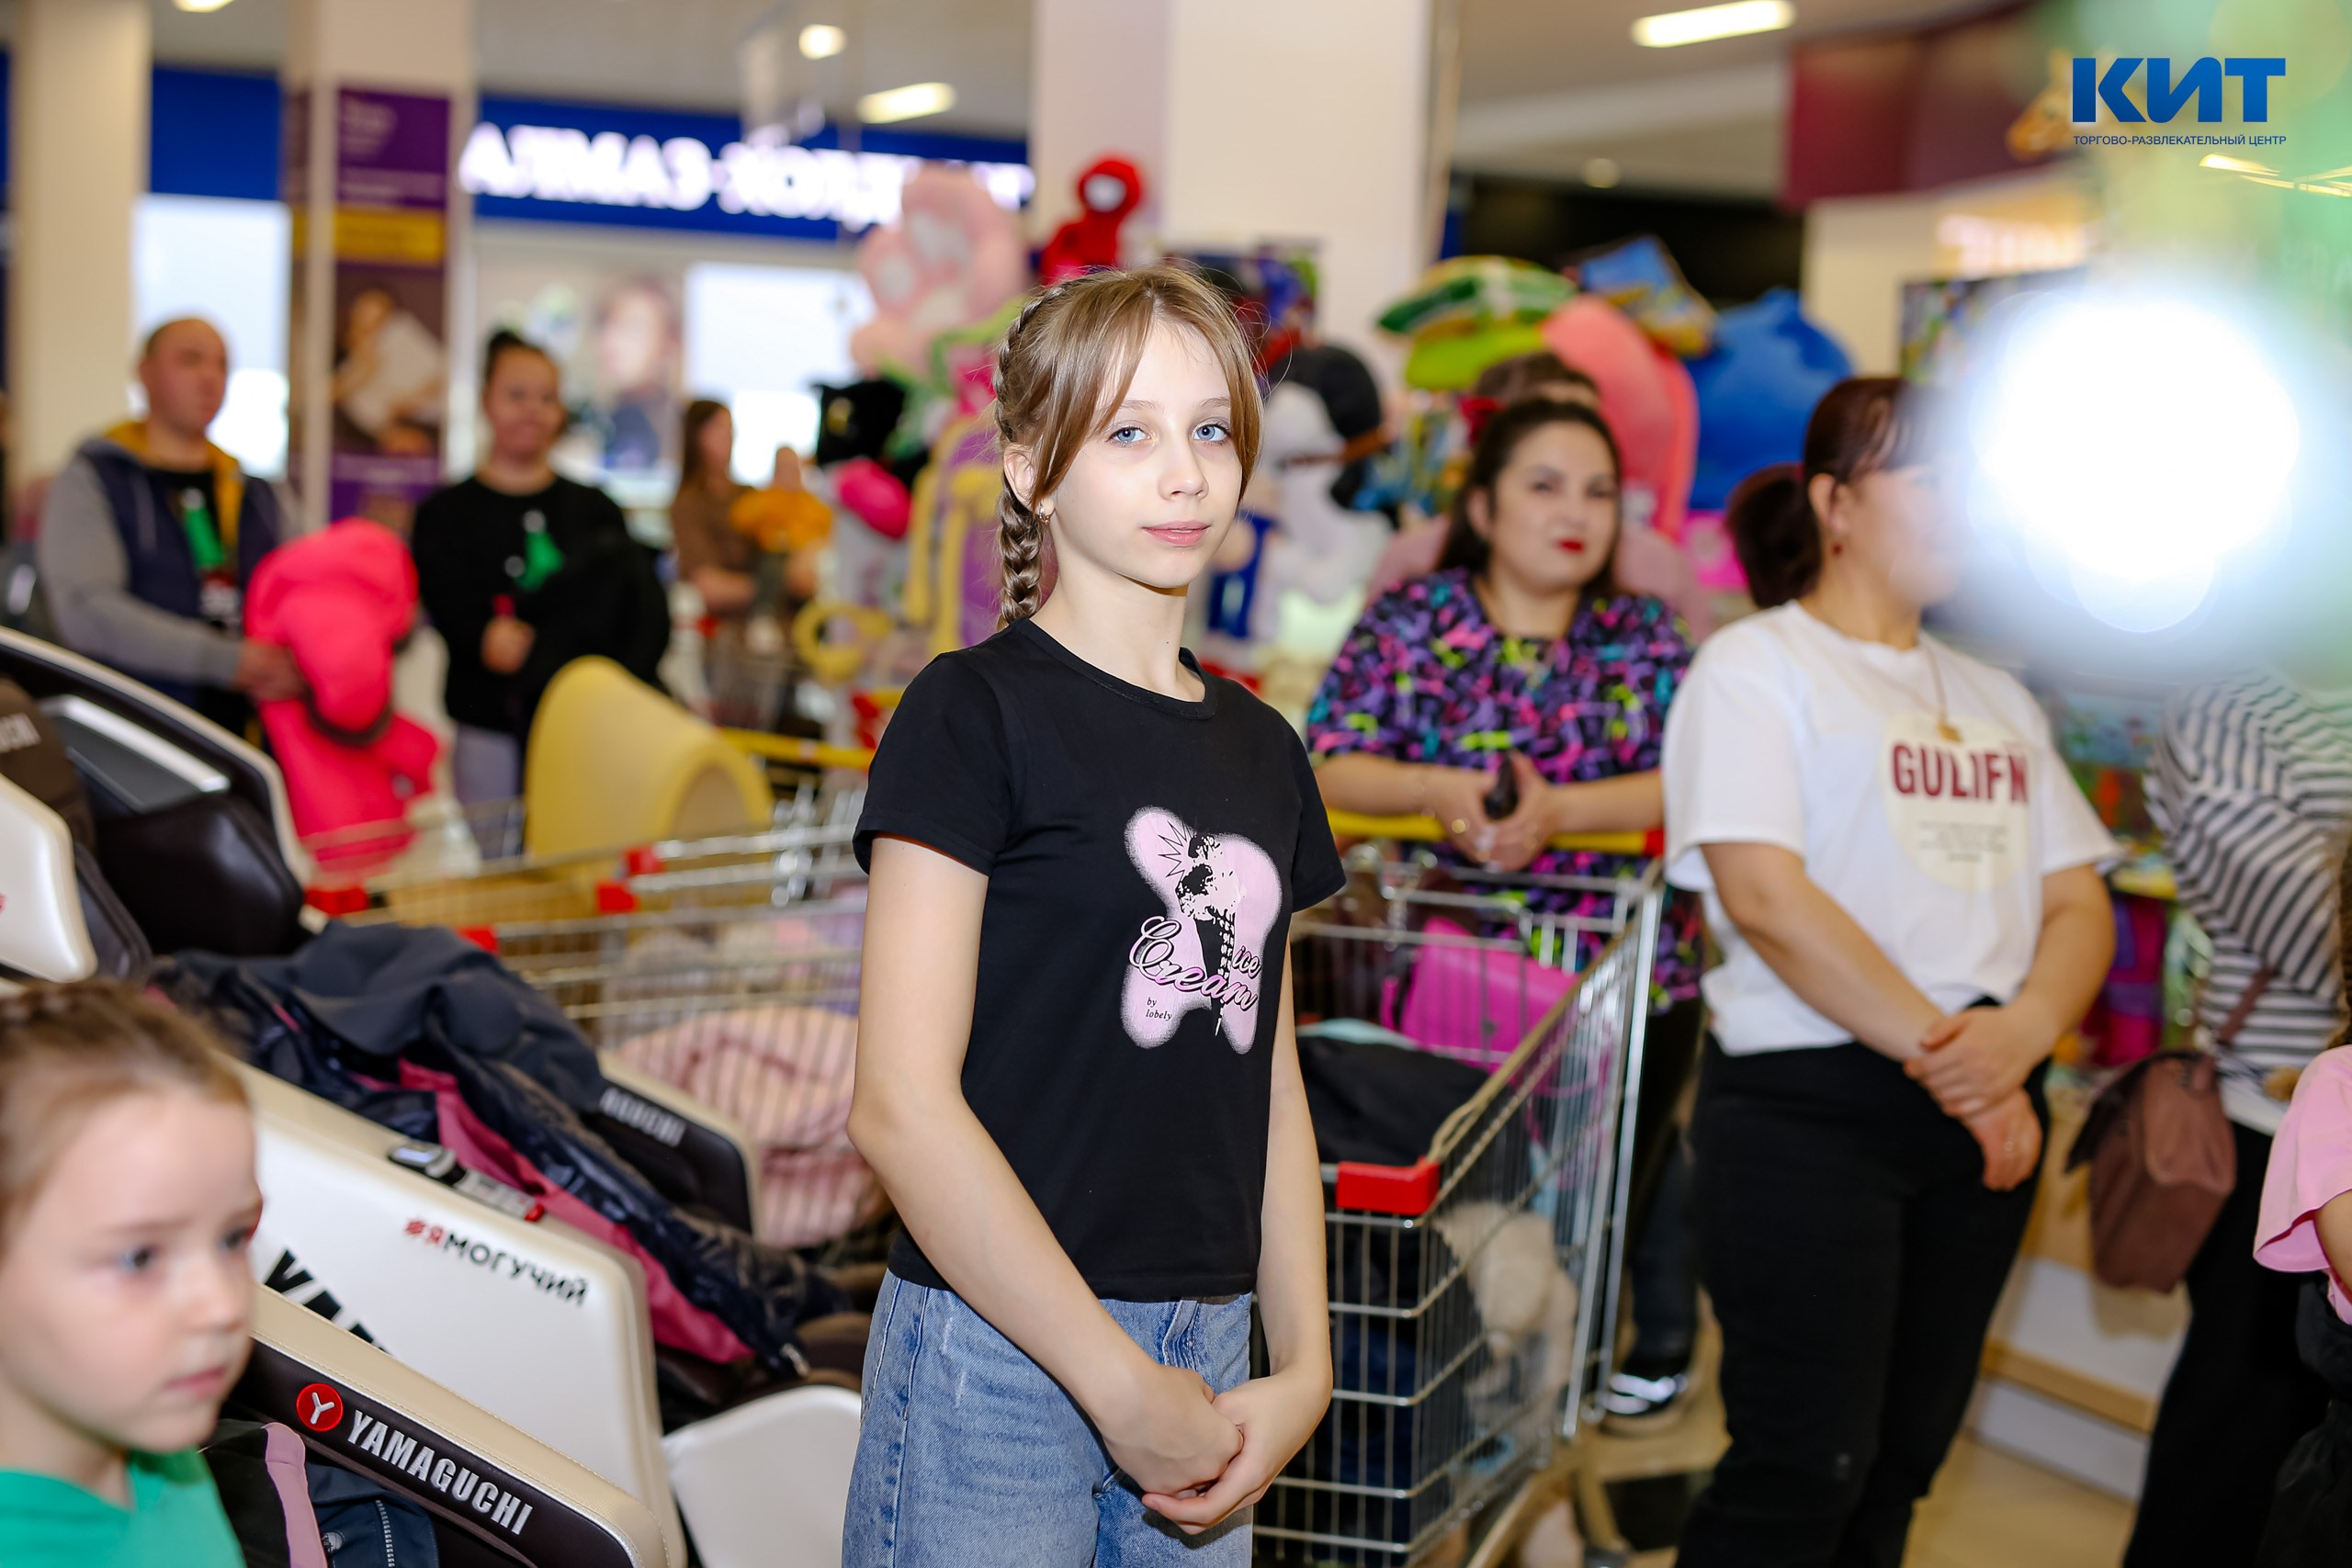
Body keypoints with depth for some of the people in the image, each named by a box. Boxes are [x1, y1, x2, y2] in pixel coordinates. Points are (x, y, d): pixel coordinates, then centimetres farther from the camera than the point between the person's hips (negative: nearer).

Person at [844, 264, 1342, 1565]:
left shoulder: (1262, 752, 12)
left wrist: (1303, 1370, 3)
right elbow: (900, 1104, -15)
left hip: (1208, 1361, 6)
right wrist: (1120, 1384, -14)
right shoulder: (976, 713, -8)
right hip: (999, 1355, -6)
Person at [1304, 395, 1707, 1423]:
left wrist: (1559, 810, -25)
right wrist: (1437, 790, -25)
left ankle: (1658, 1342, 32)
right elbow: (1329, 767, -7)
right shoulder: (1413, 621, 1)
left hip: (1627, 978, 1)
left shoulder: (1644, 636, 4)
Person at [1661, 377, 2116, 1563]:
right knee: (1804, 1468, -8)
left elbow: (2080, 902, 11)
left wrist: (2024, 1031, -11)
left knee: (1899, 1463, 9)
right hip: (1808, 1104, -6)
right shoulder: (1756, 667, -2)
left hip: (1987, 1112, 6)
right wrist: (1937, 1052, -16)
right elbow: (1764, 895, -14)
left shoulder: (1994, 698, 18)